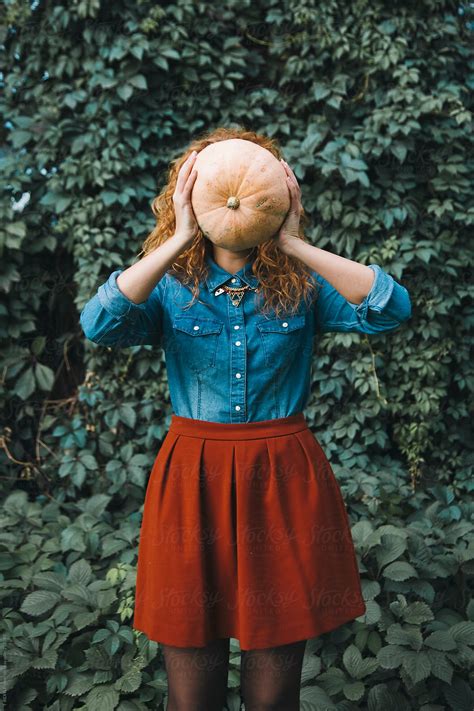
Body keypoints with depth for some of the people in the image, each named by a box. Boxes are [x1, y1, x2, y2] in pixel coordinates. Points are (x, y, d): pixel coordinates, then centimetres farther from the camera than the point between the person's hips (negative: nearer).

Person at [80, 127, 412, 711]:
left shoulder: (301, 287, 1)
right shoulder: (171, 289, 1)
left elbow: (392, 307, -15)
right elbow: (99, 324, -19)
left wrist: (292, 243, -17)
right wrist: (180, 239, -19)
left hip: (285, 479, 0)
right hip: (192, 480, 0)